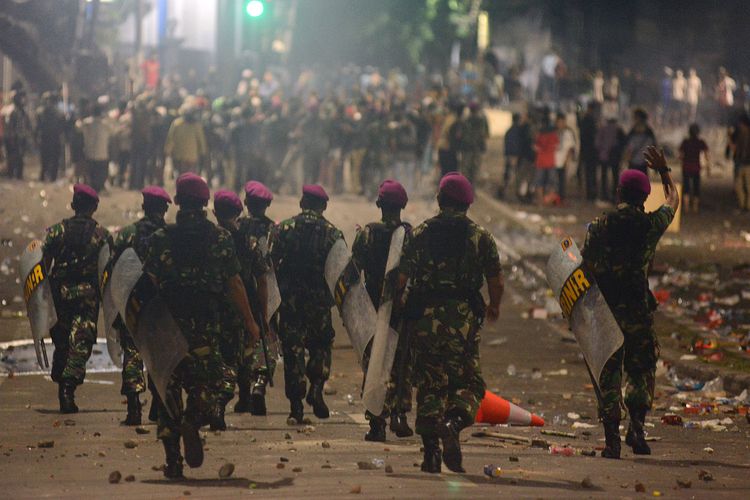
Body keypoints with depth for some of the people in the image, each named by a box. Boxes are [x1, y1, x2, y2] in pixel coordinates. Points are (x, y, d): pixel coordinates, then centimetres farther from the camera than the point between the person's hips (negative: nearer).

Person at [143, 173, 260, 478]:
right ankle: (192, 421, -21)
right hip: (206, 326, 0)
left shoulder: (161, 239, -1)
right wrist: (249, 322, 12)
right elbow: (234, 285, 2)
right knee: (205, 385, 12)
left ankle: (172, 461, 5)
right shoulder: (221, 239, 0)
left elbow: (148, 284, -4)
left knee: (169, 387, 9)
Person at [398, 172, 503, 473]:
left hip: (425, 317, 1)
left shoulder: (420, 234, 3)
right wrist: (494, 307, 24)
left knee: (429, 383, 9)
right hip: (464, 320, -1)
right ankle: (454, 422, -23)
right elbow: (496, 282, 4)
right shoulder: (480, 237, 2)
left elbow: (401, 277, -2)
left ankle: (431, 453, 4)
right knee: (469, 382, 7)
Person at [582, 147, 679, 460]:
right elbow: (673, 200, 18)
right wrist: (663, 171, 30)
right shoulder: (651, 225, -3)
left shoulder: (599, 227, -4)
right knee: (641, 369, 15)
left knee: (608, 374, 6)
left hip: (604, 310, 0)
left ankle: (611, 439, 3)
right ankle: (636, 425, -3)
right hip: (638, 310, 0)